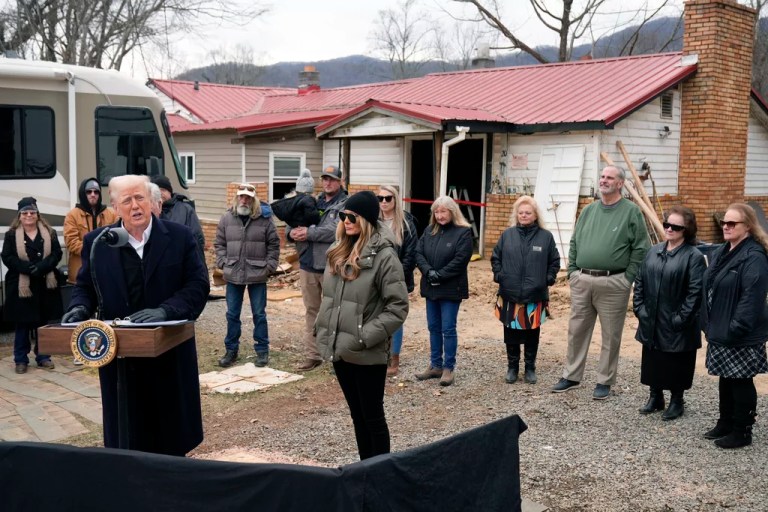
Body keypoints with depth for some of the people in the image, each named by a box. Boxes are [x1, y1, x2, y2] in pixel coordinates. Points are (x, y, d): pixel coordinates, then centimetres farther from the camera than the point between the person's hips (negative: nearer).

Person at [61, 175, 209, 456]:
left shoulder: (180, 237, -3)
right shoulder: (96, 242, 3)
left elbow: (198, 285, -7)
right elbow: (84, 286, 13)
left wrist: (164, 310, -23)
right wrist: (80, 307, -11)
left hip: (169, 355, -1)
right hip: (118, 356, 1)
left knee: (171, 439, 12)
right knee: (125, 439, 8)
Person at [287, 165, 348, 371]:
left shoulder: (346, 205, -4)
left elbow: (336, 230, -19)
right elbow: (292, 222, 11)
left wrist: (309, 233, -22)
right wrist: (292, 232, -13)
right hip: (308, 265, 6)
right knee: (311, 311, 11)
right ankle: (312, 355, 20)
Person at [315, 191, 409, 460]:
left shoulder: (384, 256, -15)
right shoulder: (339, 252, 9)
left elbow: (398, 307, -17)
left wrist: (365, 337, -19)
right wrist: (324, 331, 9)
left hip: (367, 354, -7)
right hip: (339, 349, 7)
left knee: (372, 416, 4)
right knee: (357, 414, 18)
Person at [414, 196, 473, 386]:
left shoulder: (463, 232, -8)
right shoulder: (429, 231, 10)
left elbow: (460, 259, -16)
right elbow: (418, 253, 3)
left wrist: (440, 275, -17)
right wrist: (429, 272, -13)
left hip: (451, 289, -6)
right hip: (430, 288, 6)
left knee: (448, 329, -2)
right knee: (434, 327, 12)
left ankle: (449, 368, 7)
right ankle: (435, 365, 21)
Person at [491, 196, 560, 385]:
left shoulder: (546, 236, 1)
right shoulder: (507, 234, 4)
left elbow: (554, 261, 8)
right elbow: (495, 257, 11)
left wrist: (548, 279, -3)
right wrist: (499, 275, -1)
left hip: (535, 297, -1)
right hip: (510, 295, 1)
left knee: (532, 333, 9)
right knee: (511, 333, 8)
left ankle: (530, 368, 21)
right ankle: (512, 367, 21)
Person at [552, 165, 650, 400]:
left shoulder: (631, 211, -3)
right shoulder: (589, 210, 13)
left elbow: (640, 249, -5)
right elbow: (574, 243, 17)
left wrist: (628, 278, -9)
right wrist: (572, 271, 8)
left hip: (613, 283, -5)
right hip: (582, 281, 5)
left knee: (611, 336, 5)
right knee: (577, 331, 10)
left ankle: (605, 381, 17)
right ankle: (571, 376, 22)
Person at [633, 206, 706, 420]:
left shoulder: (694, 256, -10)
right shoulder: (654, 251, 9)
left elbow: (695, 292, -15)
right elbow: (640, 282, 12)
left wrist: (682, 318, -17)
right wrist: (639, 308, 3)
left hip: (676, 326, -6)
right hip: (651, 323, 6)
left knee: (676, 364, 6)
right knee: (653, 361, 15)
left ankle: (676, 401, 22)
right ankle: (655, 396, 30)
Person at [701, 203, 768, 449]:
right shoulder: (722, 252, 11)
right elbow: (709, 289, 16)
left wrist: (736, 329, -24)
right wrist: (708, 324, 14)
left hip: (741, 337, -9)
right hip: (720, 332, 9)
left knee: (741, 382, 3)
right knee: (725, 379, 18)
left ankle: (742, 432, 15)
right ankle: (725, 423, 30)